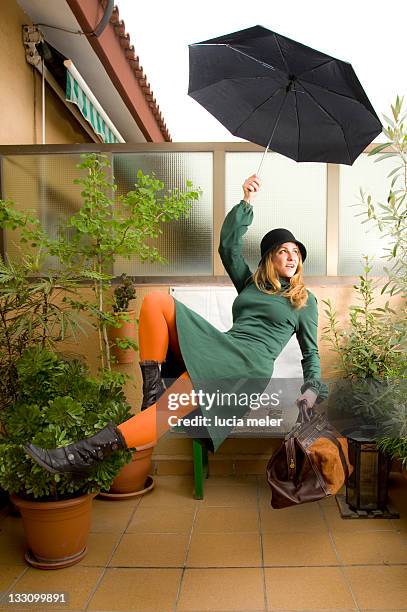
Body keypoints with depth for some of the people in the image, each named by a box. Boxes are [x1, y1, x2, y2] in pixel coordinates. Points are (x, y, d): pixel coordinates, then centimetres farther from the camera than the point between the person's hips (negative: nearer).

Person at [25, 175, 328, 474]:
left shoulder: (305, 300, 16)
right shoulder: (252, 283, 24)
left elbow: (311, 351, 15)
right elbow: (228, 247, 12)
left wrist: (313, 388, -4)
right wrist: (246, 202, 4)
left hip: (251, 363, -4)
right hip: (219, 345, 5)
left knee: (175, 404, -35)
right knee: (156, 300, -17)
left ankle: (92, 450, -37)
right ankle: (152, 388, -21)